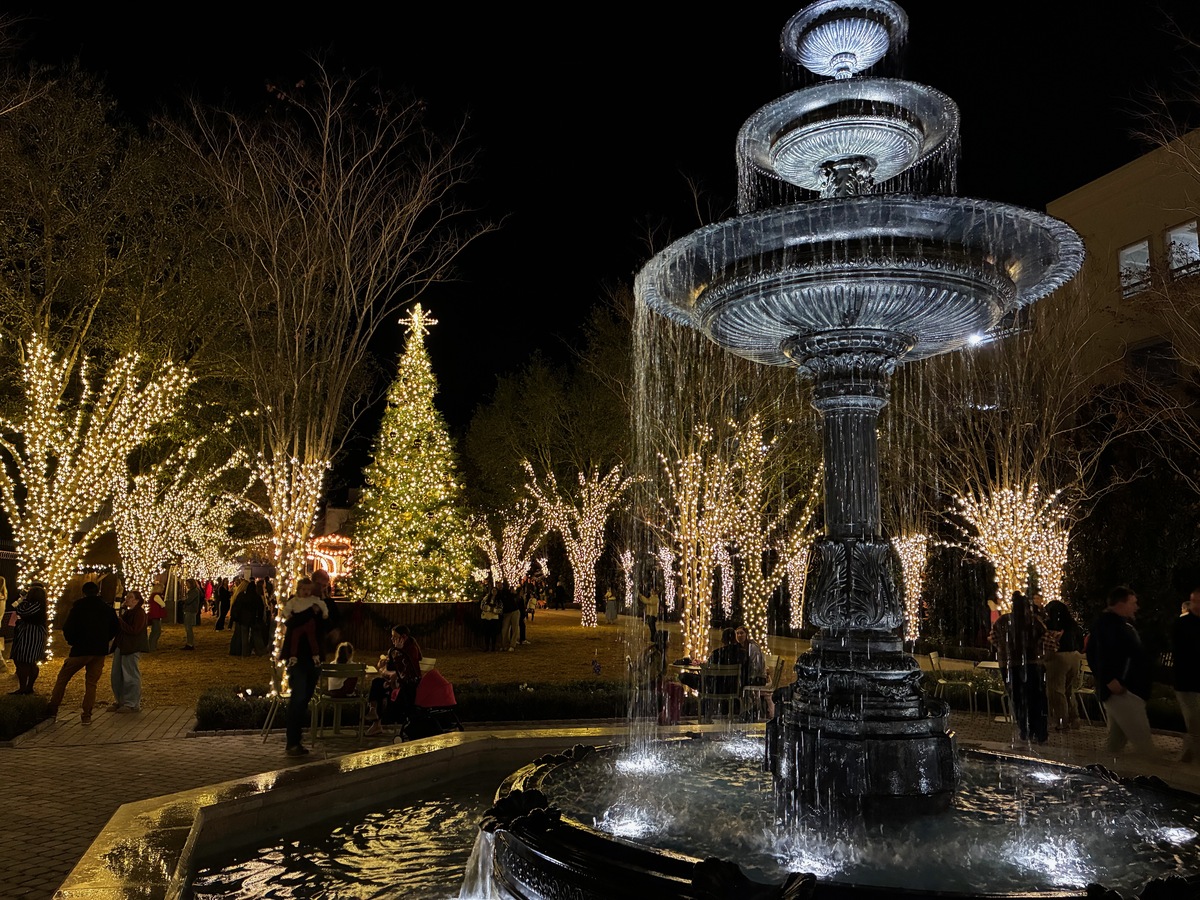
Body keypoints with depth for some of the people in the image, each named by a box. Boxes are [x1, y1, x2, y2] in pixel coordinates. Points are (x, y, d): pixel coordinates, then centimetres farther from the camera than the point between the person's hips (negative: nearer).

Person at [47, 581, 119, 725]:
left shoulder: (78, 606, -5)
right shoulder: (107, 608, 6)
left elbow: (67, 628, -9)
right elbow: (114, 628, 12)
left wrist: (72, 641, 8)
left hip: (80, 650, -3)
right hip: (100, 651, 3)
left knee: (62, 678, 13)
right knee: (91, 683, 7)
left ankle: (52, 710, 15)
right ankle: (86, 716, 2)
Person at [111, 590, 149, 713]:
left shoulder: (139, 613, -11)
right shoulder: (127, 612, 17)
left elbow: (134, 630, -20)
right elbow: (119, 628, 12)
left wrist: (120, 621, -17)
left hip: (132, 648, -10)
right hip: (121, 646, 10)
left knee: (131, 676, -4)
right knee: (117, 676, 13)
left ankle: (133, 705, 3)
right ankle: (121, 702, 24)